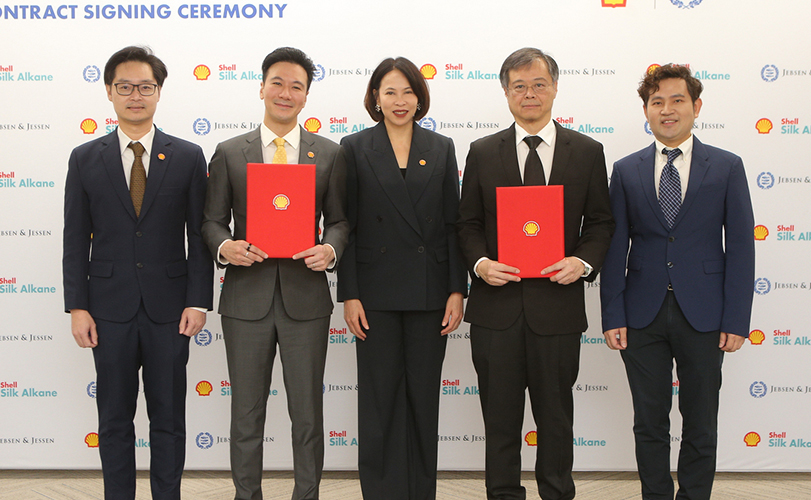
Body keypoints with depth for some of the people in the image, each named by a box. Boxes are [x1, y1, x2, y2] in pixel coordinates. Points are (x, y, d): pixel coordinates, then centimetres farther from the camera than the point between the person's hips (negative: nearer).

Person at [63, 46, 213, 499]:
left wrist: (198, 301, -6)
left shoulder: (188, 156, 2)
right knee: (115, 419, 9)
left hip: (168, 308, -1)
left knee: (169, 418, 8)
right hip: (110, 308, 1)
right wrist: (77, 307, -3)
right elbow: (76, 239, 4)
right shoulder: (85, 159, 5)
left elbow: (199, 235, 1)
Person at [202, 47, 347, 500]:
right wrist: (225, 246, -15)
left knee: (308, 412, 8)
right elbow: (213, 221, 6)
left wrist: (330, 249, -14)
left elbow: (340, 219, 7)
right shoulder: (229, 153, 5)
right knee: (247, 412, 9)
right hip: (247, 297, 0)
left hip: (306, 296, 0)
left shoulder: (329, 154, 6)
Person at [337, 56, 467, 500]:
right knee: (379, 397, 3)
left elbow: (453, 225, 6)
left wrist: (457, 290, -1)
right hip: (377, 292, -2)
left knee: (424, 396, 8)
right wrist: (349, 295, -6)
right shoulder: (355, 148, 3)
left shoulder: (441, 149, 8)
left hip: (429, 292, 2)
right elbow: (346, 226, 0)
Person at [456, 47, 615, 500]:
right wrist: (480, 263, -11)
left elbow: (600, 222, 7)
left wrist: (583, 262, -12)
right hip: (497, 304, 1)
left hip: (558, 304, 0)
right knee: (500, 416, 8)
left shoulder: (587, 152, 5)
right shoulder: (483, 153, 6)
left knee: (557, 415, 9)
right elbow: (468, 222, 8)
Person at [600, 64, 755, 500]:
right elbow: (615, 247, 5)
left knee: (701, 423, 8)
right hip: (643, 316, 1)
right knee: (649, 422, 9)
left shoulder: (727, 167, 2)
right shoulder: (626, 171, 6)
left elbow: (740, 247, 0)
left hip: (702, 316, -1)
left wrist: (736, 321, -6)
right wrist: (612, 316, -3)